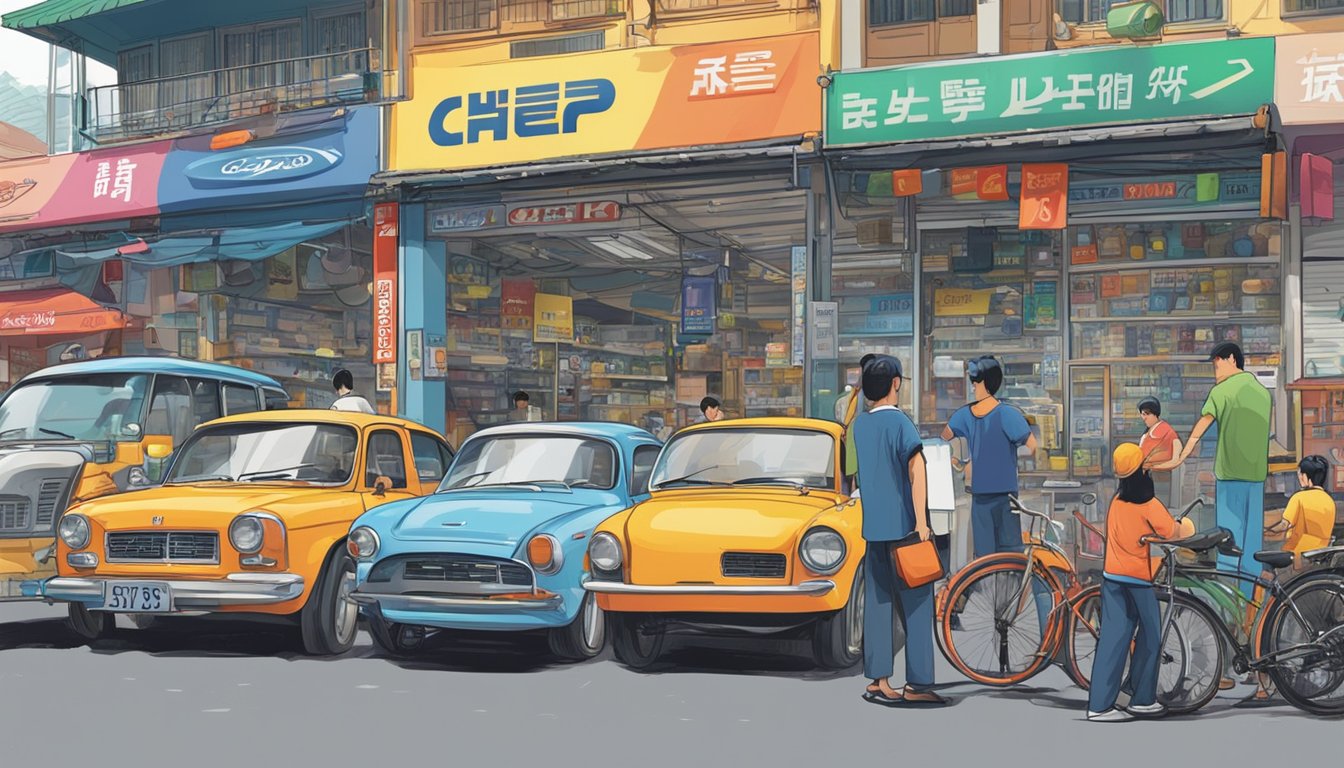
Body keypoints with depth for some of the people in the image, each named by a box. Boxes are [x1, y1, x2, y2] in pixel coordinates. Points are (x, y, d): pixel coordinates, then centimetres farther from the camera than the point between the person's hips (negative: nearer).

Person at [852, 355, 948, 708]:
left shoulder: (860, 425, 10)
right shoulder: (899, 421, -11)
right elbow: (916, 468, -19)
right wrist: (921, 521, -19)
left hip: (872, 529, 7)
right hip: (902, 527, -6)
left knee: (877, 603, 8)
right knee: (915, 604, -1)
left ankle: (878, 680, 9)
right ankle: (917, 685, -1)